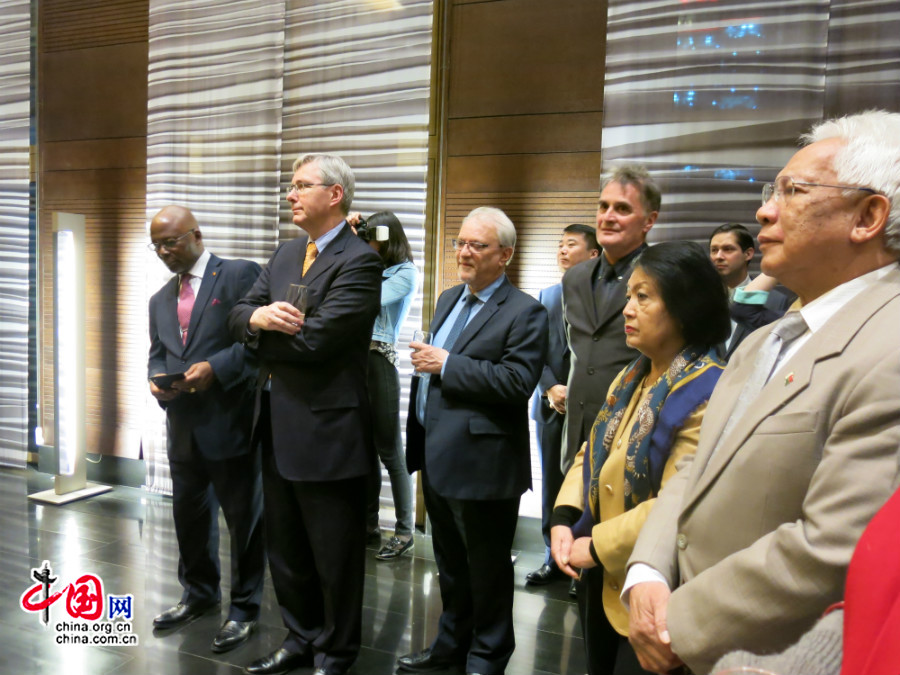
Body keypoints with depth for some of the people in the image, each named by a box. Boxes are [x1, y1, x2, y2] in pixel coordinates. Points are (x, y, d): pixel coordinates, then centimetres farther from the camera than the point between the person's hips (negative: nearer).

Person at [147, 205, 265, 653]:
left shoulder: (240, 275, -5)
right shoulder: (160, 300, 18)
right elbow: (157, 355, 19)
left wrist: (215, 368, -22)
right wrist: (157, 381, -4)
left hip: (231, 422, -7)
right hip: (183, 427, 7)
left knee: (243, 518, 5)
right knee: (189, 516, 18)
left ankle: (244, 608, 21)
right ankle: (199, 594, 39)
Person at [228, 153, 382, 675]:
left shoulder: (360, 261, -16)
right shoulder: (286, 254, 11)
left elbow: (313, 339, -24)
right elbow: (239, 316, 6)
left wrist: (259, 331, -7)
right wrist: (259, 316, -18)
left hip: (327, 432, -8)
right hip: (277, 430, 8)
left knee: (334, 557, 9)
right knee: (285, 549, 21)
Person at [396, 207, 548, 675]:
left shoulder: (524, 312, -12)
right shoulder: (448, 299, 13)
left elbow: (518, 381, -24)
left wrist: (447, 365, -22)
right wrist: (423, 360, 5)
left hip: (482, 462, -8)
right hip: (437, 456, 8)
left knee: (486, 569, 9)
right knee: (450, 562, 22)